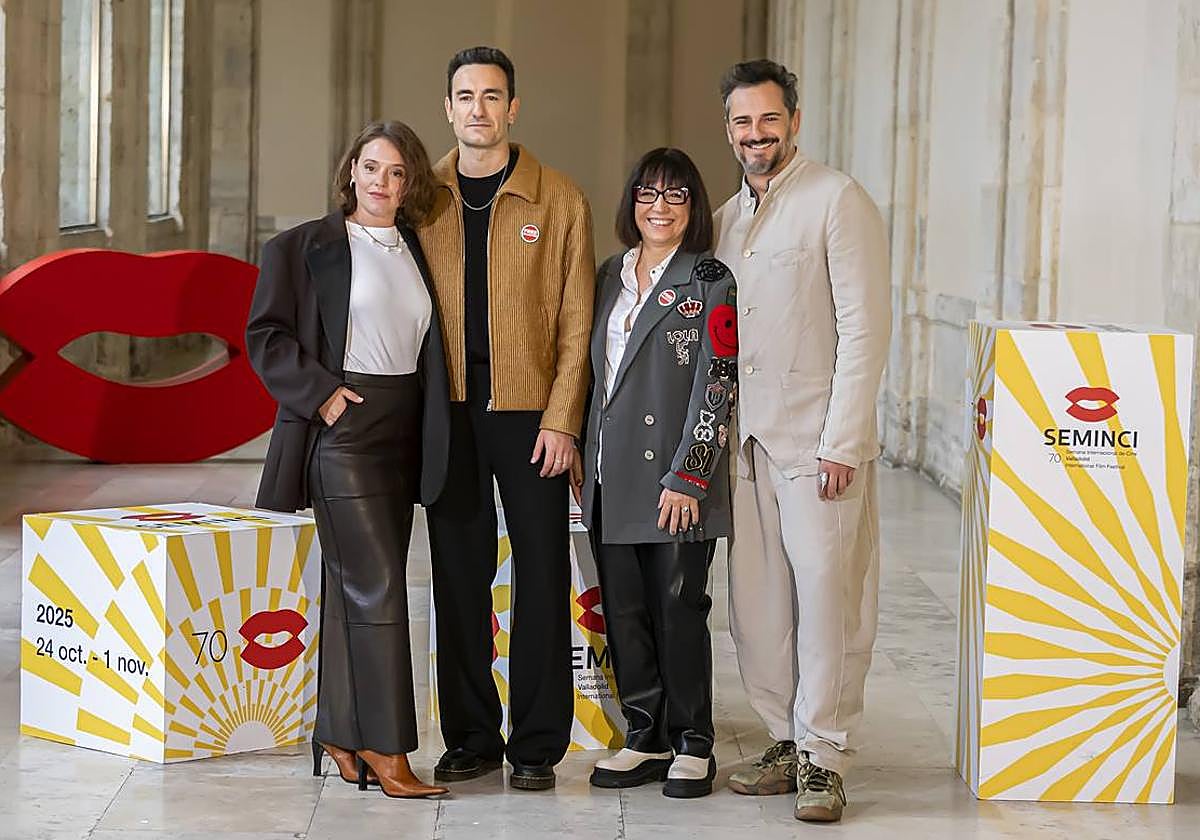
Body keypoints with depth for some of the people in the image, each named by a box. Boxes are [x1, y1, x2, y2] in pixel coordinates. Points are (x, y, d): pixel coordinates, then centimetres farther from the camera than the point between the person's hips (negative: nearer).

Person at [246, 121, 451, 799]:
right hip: (342, 428, -5)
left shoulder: (417, 250, 14)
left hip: (403, 431, 6)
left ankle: (339, 737, 15)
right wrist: (320, 392, -14)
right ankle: (385, 749, -9)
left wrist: (432, 433, 8)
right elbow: (266, 336, -4)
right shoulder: (304, 247, 0)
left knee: (353, 585, 9)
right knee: (377, 583, -11)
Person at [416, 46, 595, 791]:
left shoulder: (558, 200, 1)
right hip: (447, 415, 2)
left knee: (541, 580, 1)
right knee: (459, 578, 7)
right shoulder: (425, 199, 8)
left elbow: (576, 321, -1)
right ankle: (472, 736, 17)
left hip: (530, 414, -2)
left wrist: (562, 419, -9)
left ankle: (537, 745, 9)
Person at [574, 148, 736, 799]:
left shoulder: (711, 282, -4)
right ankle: (646, 740, 18)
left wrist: (686, 477, -15)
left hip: (677, 480, -6)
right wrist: (584, 462, 13)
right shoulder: (612, 276, 14)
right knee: (623, 612, 7)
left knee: (678, 610, -1)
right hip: (613, 479, 6)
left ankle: (692, 745, 10)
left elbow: (715, 387, -9)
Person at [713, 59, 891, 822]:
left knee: (825, 598, -5)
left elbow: (865, 327, -11)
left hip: (819, 442, -6)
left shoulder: (838, 201, -6)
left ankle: (826, 760, 1)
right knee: (757, 603, 6)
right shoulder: (728, 217, 16)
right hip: (747, 442, 6)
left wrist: (842, 442, -16)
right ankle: (788, 743, 16)